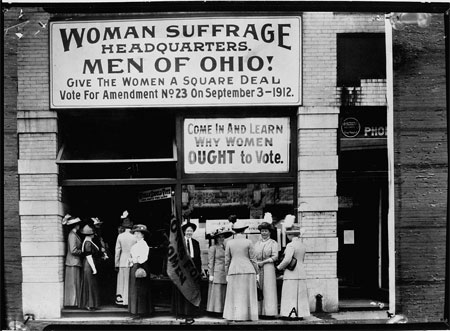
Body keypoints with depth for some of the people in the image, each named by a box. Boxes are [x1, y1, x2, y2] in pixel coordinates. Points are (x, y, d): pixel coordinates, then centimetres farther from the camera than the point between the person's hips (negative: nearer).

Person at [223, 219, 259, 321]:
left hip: (234, 271, 2)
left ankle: (234, 316, 3)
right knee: (247, 295, 4)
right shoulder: (248, 242, -3)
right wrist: (256, 273, 6)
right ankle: (248, 317, 4)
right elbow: (253, 259, -1)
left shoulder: (229, 243, 3)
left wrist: (227, 274, 11)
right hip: (248, 271, -1)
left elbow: (227, 260, 5)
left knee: (235, 295, 6)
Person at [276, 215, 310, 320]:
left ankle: (291, 314, -4)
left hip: (292, 274, -8)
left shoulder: (291, 245, -14)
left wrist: (279, 267, -7)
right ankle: (300, 314, 12)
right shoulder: (303, 245, 11)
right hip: (302, 273, 8)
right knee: (300, 294, 10)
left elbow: (287, 260, -24)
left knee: (291, 294, -3)